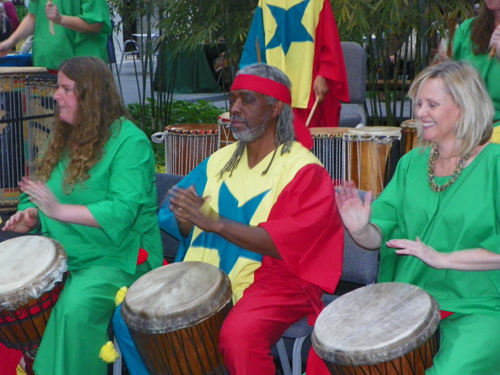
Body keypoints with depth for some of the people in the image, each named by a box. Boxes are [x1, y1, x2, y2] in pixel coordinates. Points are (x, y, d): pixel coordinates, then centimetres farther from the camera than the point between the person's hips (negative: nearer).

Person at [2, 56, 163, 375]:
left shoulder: (129, 142, -11)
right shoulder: (66, 138, 15)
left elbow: (123, 211, -22)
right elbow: (45, 197, 23)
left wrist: (59, 210, -24)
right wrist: (31, 216, -1)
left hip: (115, 259, -8)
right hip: (61, 254, 8)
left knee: (76, 307, -33)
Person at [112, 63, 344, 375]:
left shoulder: (304, 171, -7)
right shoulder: (222, 160, 11)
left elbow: (284, 243, -19)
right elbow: (171, 216, 10)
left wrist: (215, 222, -26)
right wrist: (186, 218, -15)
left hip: (272, 277, -6)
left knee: (238, 333, -35)